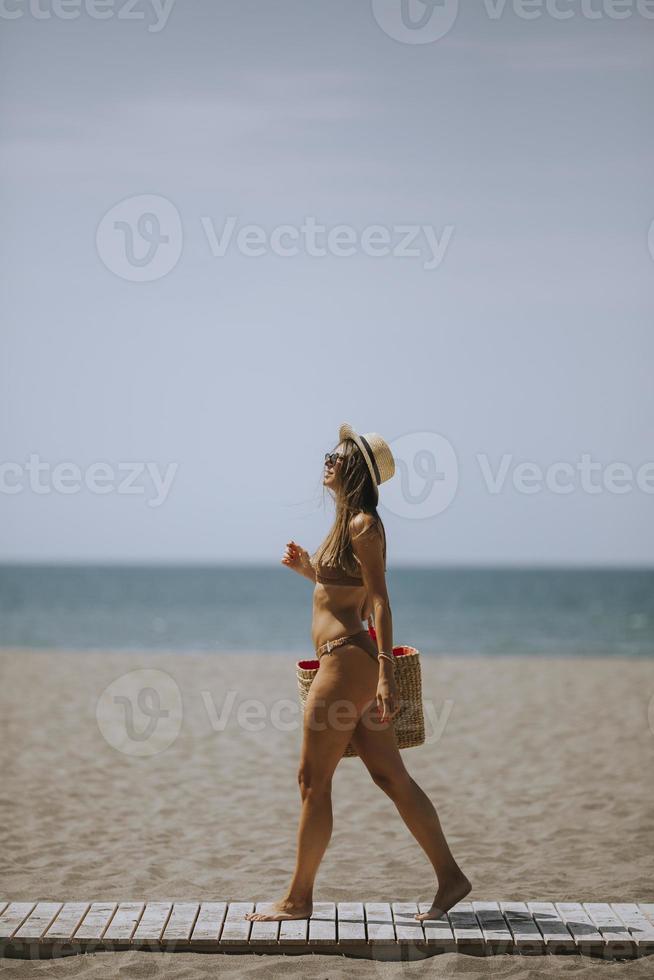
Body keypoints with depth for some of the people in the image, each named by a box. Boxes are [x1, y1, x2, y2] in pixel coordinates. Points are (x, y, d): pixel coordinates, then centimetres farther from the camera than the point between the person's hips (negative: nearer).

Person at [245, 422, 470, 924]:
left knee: (314, 779, -3)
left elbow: (379, 601, -18)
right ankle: (450, 876, 12)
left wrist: (386, 672, -23)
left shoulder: (363, 525, -11)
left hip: (348, 658, -10)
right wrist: (309, 569, 16)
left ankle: (298, 898, 4)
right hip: (350, 660, 10)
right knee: (392, 777, 9)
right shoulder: (350, 524, 18)